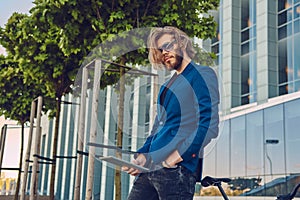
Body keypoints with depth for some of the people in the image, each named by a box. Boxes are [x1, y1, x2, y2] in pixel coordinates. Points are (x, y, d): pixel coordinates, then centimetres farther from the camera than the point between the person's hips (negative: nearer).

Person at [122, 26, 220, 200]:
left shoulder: (202, 75, -2)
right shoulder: (167, 86, 23)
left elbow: (209, 125, -13)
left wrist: (173, 159, -17)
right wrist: (142, 155, 8)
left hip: (178, 169, -7)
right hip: (150, 168, 8)